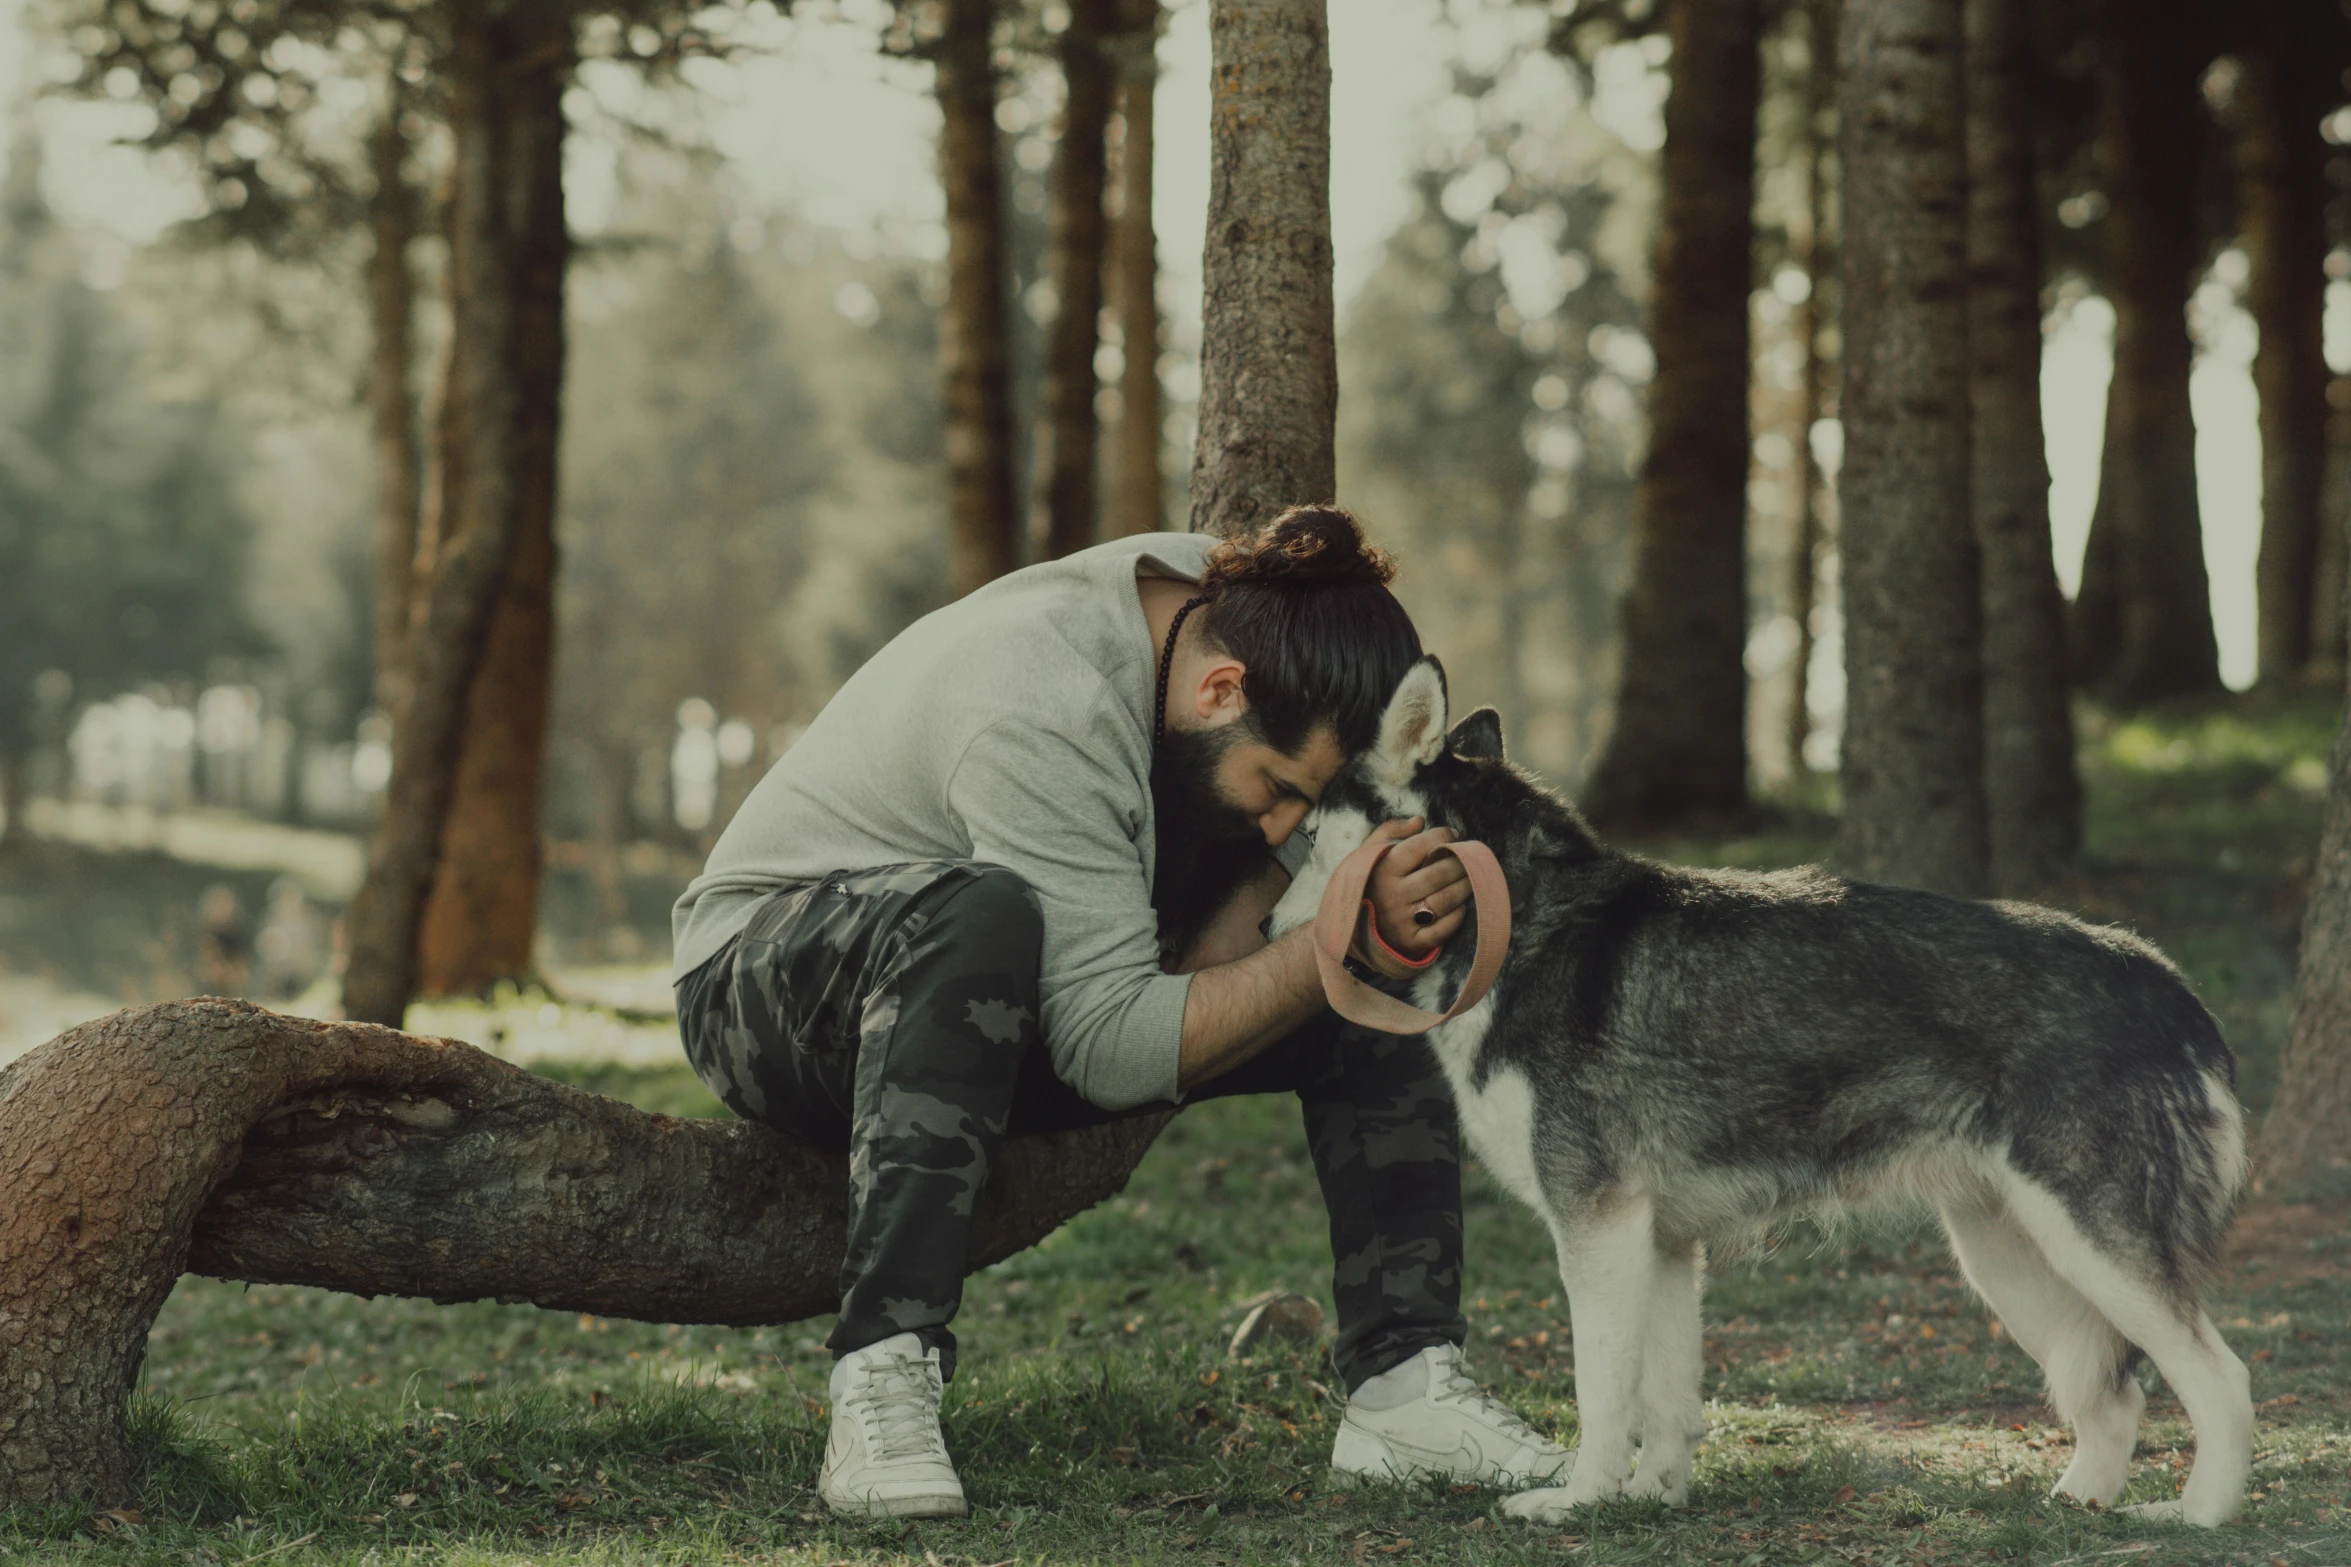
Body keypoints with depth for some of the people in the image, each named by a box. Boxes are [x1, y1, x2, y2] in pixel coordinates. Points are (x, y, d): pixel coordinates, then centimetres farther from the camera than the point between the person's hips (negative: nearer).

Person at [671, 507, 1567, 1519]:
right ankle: (884, 1376, -40)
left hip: (1001, 1016, 8)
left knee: (1385, 955, -7)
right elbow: (1116, 1051, -33)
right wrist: (1342, 942, -37)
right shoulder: (1045, 712, -35)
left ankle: (1403, 1380, -10)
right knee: (979, 912, -43)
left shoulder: (1239, 610, -11)